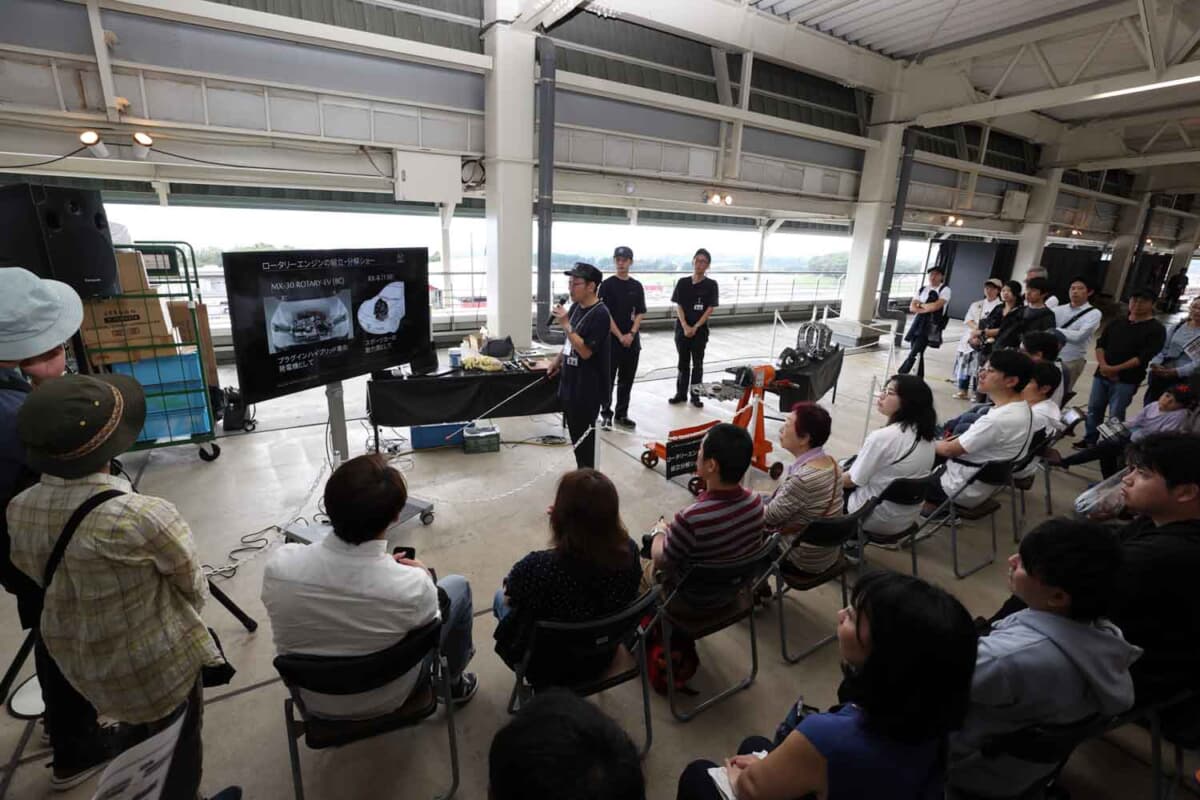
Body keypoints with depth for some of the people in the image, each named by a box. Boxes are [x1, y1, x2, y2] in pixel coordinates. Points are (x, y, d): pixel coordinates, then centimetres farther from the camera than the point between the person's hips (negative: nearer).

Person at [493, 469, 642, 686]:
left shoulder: (537, 567, -39)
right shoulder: (629, 550, -27)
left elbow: (509, 596, -15)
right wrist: (568, 523, -11)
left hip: (550, 666, -4)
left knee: (500, 596, 25)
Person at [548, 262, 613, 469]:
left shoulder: (600, 315, -20)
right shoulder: (576, 307, 7)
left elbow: (585, 351, -24)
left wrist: (565, 324, -25)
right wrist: (558, 360, 19)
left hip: (588, 387, -9)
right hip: (571, 382, 9)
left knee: (583, 436, 2)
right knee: (575, 433, 17)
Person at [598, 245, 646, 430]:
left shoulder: (637, 286, 8)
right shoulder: (607, 284, -3)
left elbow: (640, 313, 6)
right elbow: (605, 314, -8)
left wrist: (631, 334, -9)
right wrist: (620, 336, -13)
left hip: (632, 340, 4)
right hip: (611, 340, -4)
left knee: (627, 380, 9)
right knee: (608, 378, 2)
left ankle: (622, 414, 20)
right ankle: (606, 414, 14)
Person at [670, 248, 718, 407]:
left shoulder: (711, 285, -3)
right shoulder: (682, 283, 1)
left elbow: (710, 309, -6)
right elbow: (678, 306, -1)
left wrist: (695, 327, -13)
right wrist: (685, 326, -13)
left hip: (700, 330, -1)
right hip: (682, 328, 1)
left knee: (697, 363, 5)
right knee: (683, 362, 10)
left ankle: (695, 396, 15)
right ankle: (681, 394, 20)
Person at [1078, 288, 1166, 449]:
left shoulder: (1156, 329, -3)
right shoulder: (1116, 323, 12)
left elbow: (1144, 357, -12)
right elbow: (1100, 344, 8)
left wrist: (1115, 369, -18)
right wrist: (1103, 365, -9)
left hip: (1126, 380, -5)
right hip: (1102, 374, 5)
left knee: (1116, 416, -3)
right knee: (1094, 409, 10)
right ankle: (1089, 440, 21)